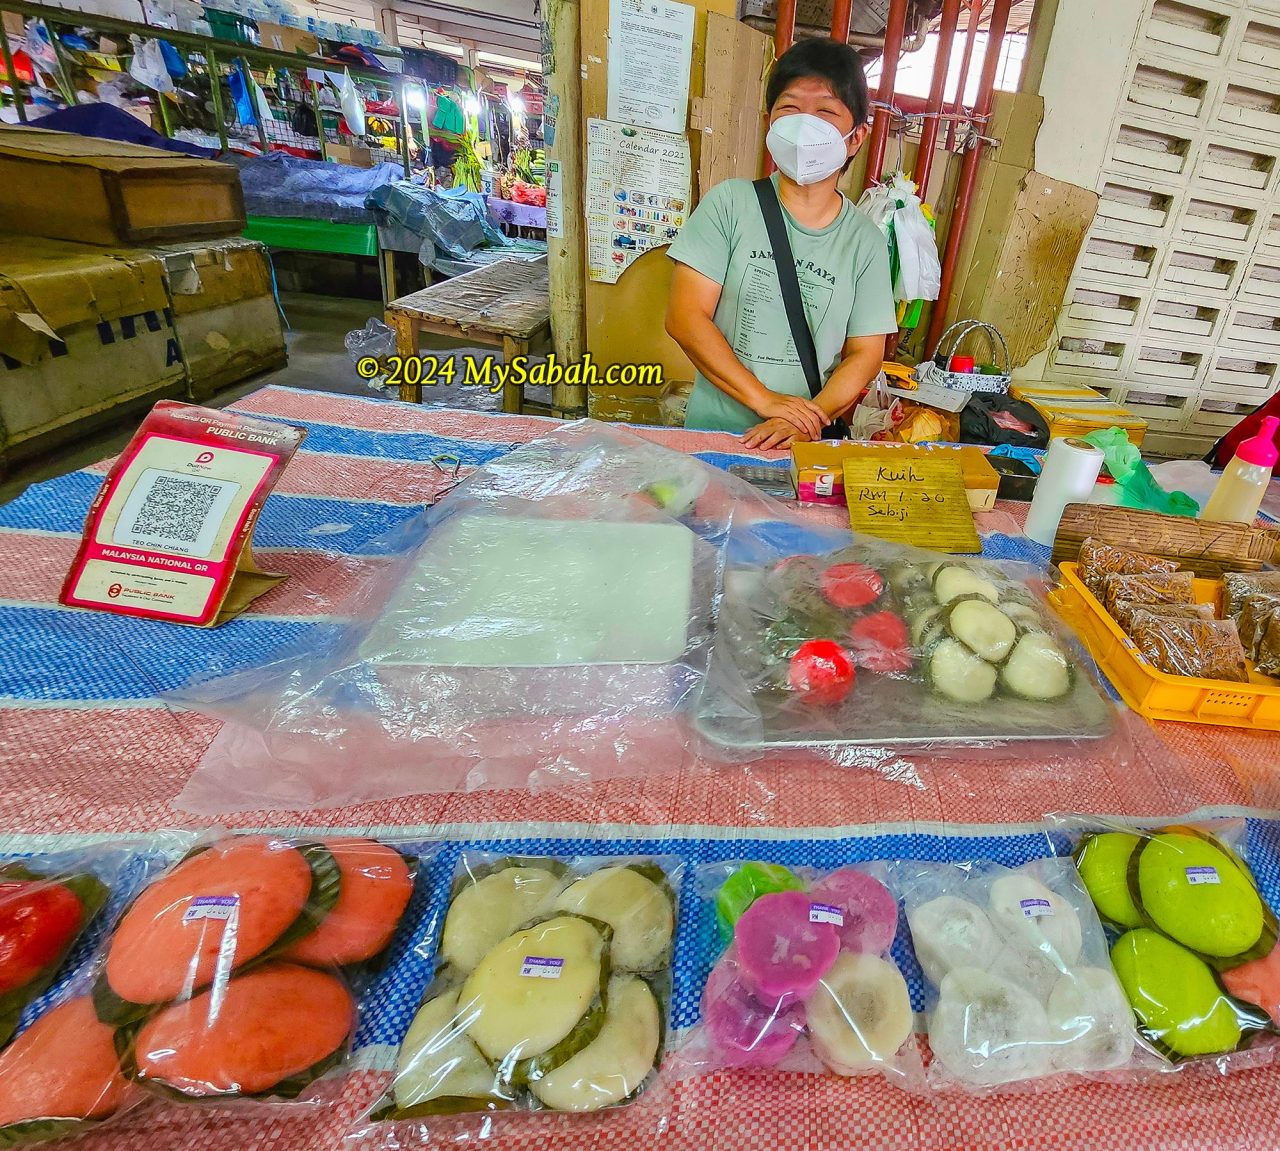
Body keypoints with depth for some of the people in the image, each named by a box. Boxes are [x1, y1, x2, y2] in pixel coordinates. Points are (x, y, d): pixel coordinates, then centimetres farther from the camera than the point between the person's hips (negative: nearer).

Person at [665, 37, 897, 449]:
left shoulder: (866, 241, 4)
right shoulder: (730, 203, -2)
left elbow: (865, 354, 2)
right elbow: (684, 317, -9)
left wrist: (808, 421, -17)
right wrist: (766, 400, -15)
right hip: (711, 432, -1)